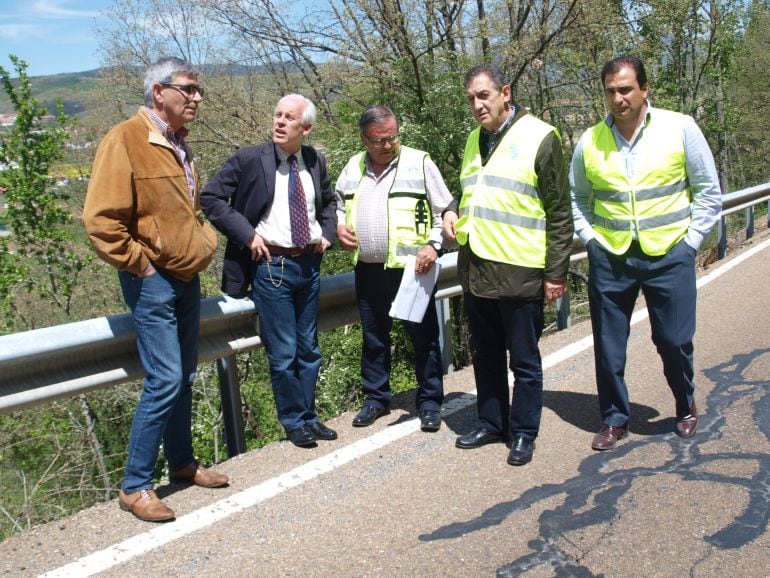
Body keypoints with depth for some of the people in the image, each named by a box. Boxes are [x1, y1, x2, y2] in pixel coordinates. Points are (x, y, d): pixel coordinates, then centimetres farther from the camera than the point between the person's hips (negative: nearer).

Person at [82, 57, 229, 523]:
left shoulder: (179, 143, 13)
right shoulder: (125, 140, -14)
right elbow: (101, 219, -20)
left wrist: (204, 240, 13)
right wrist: (138, 263, -15)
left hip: (187, 278, 9)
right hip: (153, 281, -8)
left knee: (184, 377, 15)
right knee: (165, 381, -10)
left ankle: (182, 462, 29)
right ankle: (136, 485, 3)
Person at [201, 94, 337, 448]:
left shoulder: (315, 161, 7)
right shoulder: (250, 159, -7)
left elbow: (328, 201, 24)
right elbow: (210, 197, -8)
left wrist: (327, 232, 7)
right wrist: (246, 234, -13)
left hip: (309, 263, 5)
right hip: (272, 264, -5)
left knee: (309, 349, 15)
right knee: (283, 353, 1)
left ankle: (309, 417, 29)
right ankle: (294, 422, 19)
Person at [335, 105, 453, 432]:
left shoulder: (419, 163, -4)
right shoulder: (353, 168, 10)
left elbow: (444, 211, -3)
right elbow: (336, 203, 24)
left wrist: (433, 245, -15)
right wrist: (338, 225, 4)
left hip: (411, 268, -4)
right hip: (368, 270, 4)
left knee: (423, 337, 3)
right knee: (373, 338, 15)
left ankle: (430, 402, 16)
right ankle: (376, 398, 29)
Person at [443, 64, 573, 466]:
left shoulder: (539, 138, -8)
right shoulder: (474, 140, 13)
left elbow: (559, 212, -9)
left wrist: (556, 272, -11)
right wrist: (453, 211, 4)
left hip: (519, 272, -7)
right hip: (475, 268, 7)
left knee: (524, 361, 7)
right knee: (486, 355, 18)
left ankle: (524, 433, 22)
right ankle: (491, 424, 33)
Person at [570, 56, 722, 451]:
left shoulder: (680, 128, -4)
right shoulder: (589, 140, 1)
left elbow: (708, 190, 2)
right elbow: (576, 197, 14)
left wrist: (690, 240, -3)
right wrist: (589, 238, 3)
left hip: (669, 254, -2)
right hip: (609, 256, 2)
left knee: (674, 340, 6)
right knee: (608, 344, 7)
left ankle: (686, 407, 34)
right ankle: (615, 418, 25)